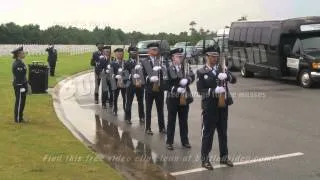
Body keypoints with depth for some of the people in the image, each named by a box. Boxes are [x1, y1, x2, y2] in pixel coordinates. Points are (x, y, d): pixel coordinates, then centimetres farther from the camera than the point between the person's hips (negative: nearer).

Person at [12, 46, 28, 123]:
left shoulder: (19, 62, 11)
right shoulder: (18, 64, -19)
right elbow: (19, 77, -21)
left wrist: (26, 84, 20)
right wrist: (22, 87, -21)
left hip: (22, 85, 10)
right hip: (20, 86, -10)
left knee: (21, 102, 16)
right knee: (19, 102, -1)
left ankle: (19, 117, 25)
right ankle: (18, 119, 8)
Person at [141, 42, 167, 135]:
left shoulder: (161, 61, 5)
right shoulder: (144, 61, -1)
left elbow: (164, 72, -2)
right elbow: (144, 74, -5)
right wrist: (150, 79, -20)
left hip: (160, 88, 2)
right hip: (150, 89, -2)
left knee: (160, 109, 10)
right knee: (148, 110, 6)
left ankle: (162, 127, 21)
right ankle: (148, 128, 15)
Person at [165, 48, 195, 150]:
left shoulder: (186, 67, 7)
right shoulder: (169, 69, -3)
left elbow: (192, 76, -9)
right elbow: (166, 83, -7)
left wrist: (187, 80, -29)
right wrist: (176, 89, -18)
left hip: (184, 97, 3)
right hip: (173, 98, -3)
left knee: (184, 120, 10)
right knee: (171, 120, 4)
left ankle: (185, 141, 19)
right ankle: (169, 142, 11)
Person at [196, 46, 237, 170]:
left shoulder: (221, 69, 7)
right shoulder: (201, 72, -5)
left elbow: (234, 80, -3)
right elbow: (200, 90, -10)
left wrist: (226, 76, -23)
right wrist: (214, 91, -24)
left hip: (223, 105, 4)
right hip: (209, 107, -4)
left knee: (223, 133, 13)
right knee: (208, 133, 2)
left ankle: (224, 157, 26)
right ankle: (205, 159, 12)